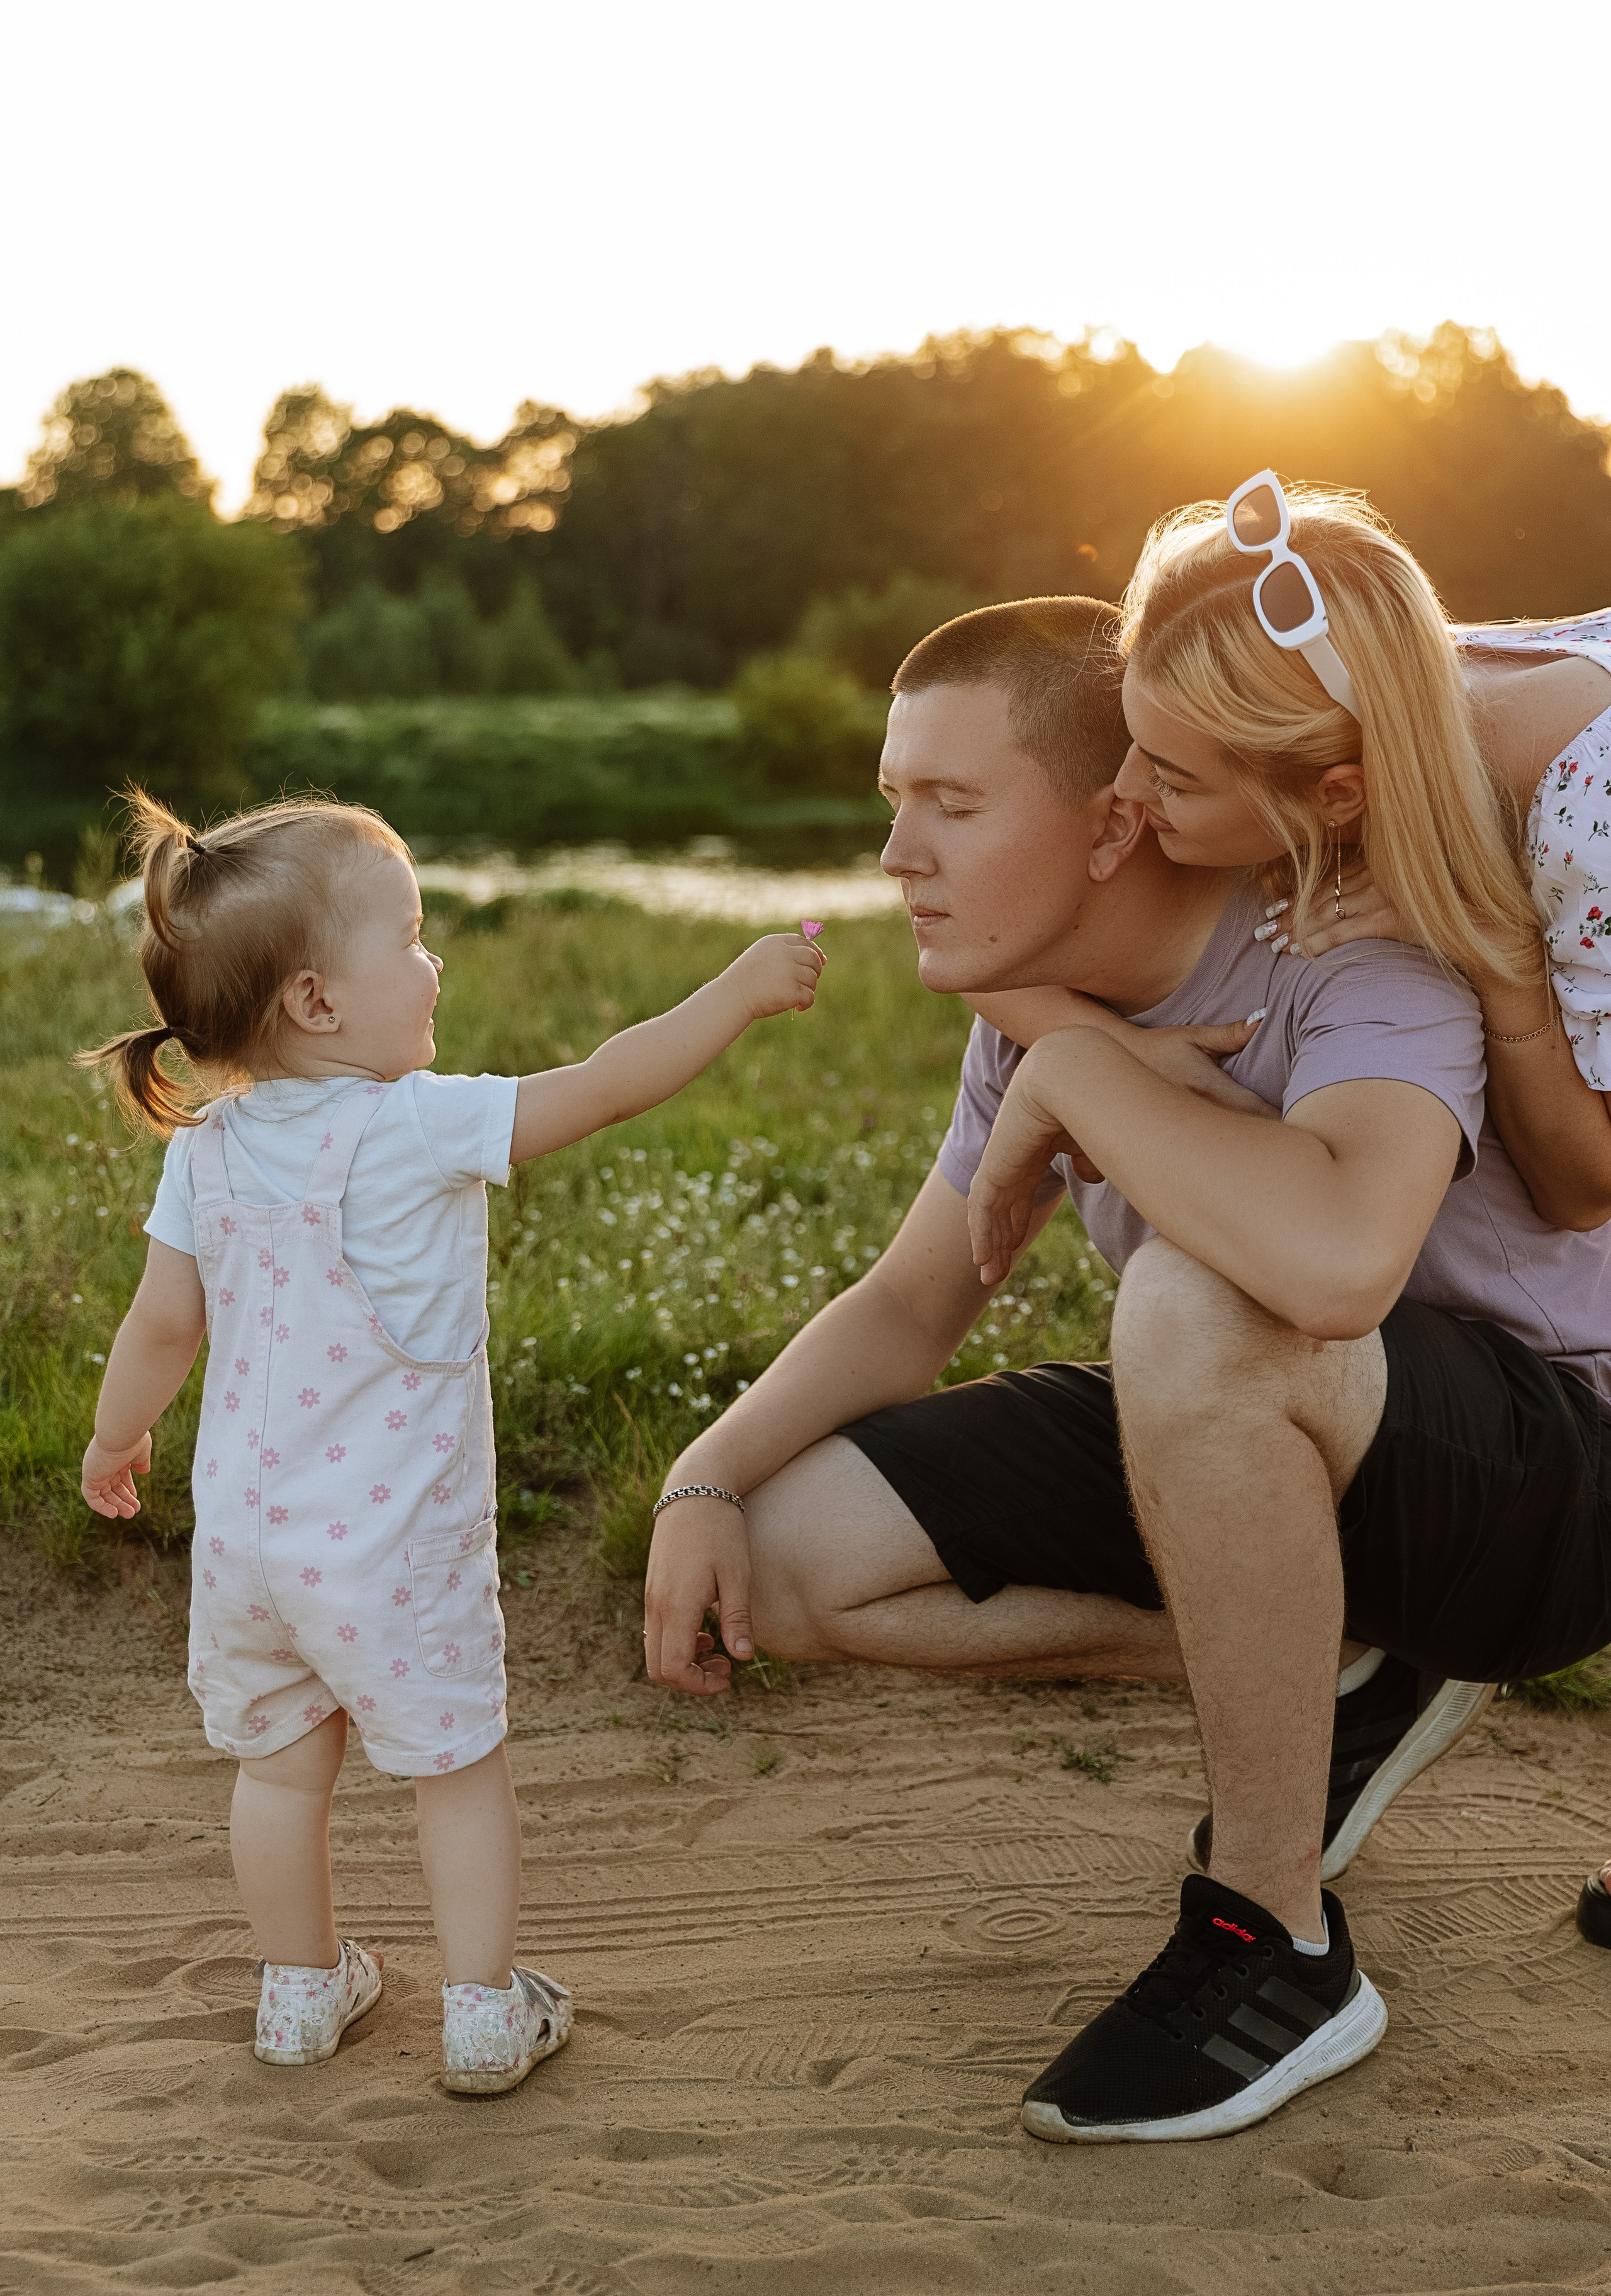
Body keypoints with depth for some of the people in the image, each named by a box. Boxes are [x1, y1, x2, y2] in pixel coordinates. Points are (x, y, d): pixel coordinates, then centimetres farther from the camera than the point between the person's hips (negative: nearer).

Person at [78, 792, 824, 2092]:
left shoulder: (207, 1148, -2)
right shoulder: (422, 1129, -20)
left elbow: (164, 1321, 4)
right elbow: (609, 1086, -18)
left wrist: (116, 1442, 22)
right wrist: (743, 990, -8)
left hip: (245, 1525, 6)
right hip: (395, 1537, -5)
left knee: (281, 1763, 21)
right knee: (459, 1766, 11)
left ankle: (303, 1989, 36)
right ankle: (486, 2013, 20)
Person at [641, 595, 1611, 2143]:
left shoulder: (1351, 959, -26)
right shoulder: (1045, 1009, -2)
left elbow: (1335, 1259, -48)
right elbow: (907, 1310, 6)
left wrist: (1081, 1072, -31)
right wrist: (705, 1481, -10)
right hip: (1262, 1467, 7)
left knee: (1198, 1307, -39)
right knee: (796, 1551, -6)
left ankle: (1274, 1944, -19)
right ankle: (1334, 1677, 4)